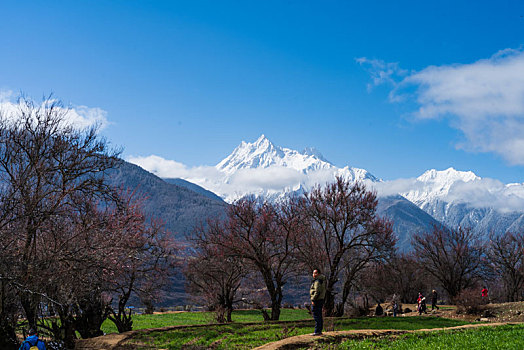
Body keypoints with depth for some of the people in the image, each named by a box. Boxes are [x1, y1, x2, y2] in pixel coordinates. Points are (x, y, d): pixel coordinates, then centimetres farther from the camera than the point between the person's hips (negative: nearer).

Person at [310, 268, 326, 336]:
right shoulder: (322, 281, 18)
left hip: (317, 300, -11)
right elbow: (323, 291, 22)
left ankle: (317, 331, -10)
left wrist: (313, 300, -21)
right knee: (319, 317, 13)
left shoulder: (317, 281, -15)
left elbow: (317, 292, -23)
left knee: (316, 316, -9)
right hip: (321, 300, 11)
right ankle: (319, 331, 17)